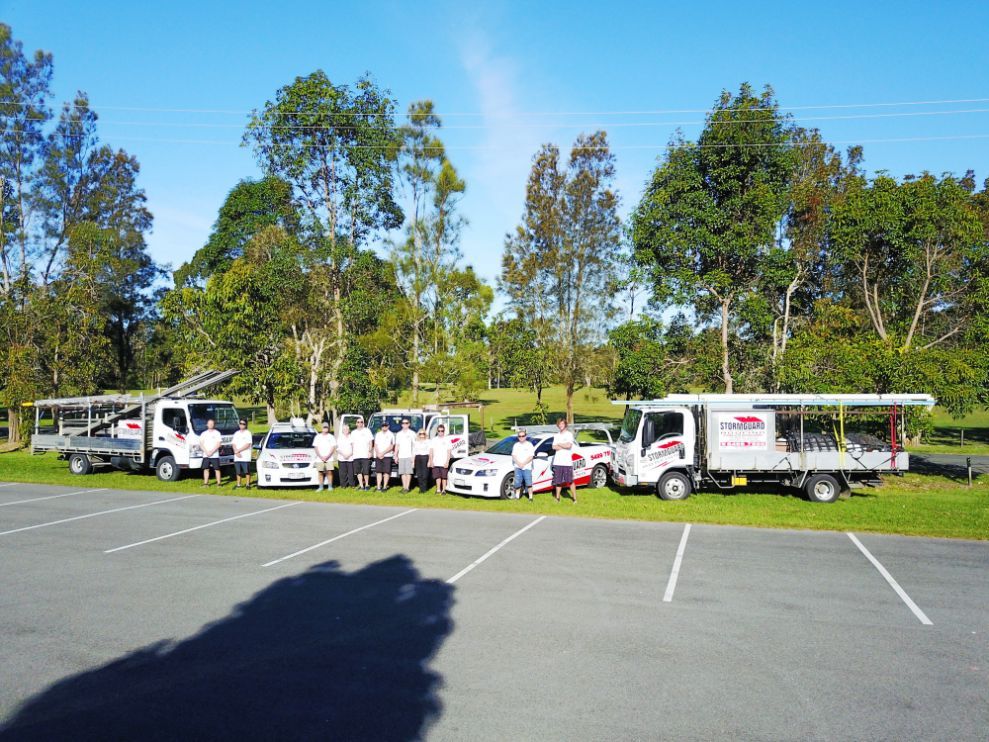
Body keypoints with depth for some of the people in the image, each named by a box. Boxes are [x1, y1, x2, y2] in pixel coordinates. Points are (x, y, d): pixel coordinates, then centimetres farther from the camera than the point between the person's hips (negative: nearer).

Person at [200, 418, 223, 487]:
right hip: (205, 455, 3)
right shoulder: (203, 433, 11)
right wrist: (206, 451, -9)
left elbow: (218, 444, -5)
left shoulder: (217, 433, 2)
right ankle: (205, 483, 9)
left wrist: (211, 452, -14)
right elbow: (201, 444, 5)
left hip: (215, 455, -3)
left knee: (217, 469, -4)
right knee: (206, 469, 4)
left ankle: (219, 483, -2)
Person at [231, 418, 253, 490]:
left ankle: (248, 484, 2)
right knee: (238, 472, 9)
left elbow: (248, 445, -11)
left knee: (247, 471, -4)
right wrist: (236, 452, -8)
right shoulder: (236, 433, 15)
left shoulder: (248, 433, -2)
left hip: (246, 457, -5)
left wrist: (238, 450, -12)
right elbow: (234, 444, 9)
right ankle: (238, 484, 16)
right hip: (237, 457, 5)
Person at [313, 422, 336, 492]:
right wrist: (321, 456, -7)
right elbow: (315, 447, 6)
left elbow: (333, 447, 2)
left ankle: (330, 486, 0)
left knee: (329, 472, -6)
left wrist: (327, 456, -9)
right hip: (319, 459, 1)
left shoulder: (331, 437, 8)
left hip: (329, 458, -1)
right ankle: (320, 487, 6)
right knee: (320, 473, 0)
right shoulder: (318, 437, 11)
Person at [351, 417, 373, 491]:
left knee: (366, 471, -7)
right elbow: (352, 443, 18)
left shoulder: (367, 431, 5)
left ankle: (367, 485, 5)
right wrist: (352, 452, 7)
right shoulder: (353, 433, 17)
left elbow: (371, 442, 4)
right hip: (356, 455, 4)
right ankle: (361, 485, 9)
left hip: (365, 455, -4)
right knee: (358, 471, 3)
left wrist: (370, 451, -5)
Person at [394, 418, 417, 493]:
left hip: (409, 456, -3)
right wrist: (396, 456, 11)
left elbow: (414, 445, 1)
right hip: (401, 456, 4)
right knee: (403, 472, 2)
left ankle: (407, 487, -5)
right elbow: (397, 445, 17)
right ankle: (404, 487, 6)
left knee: (408, 472, -7)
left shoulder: (412, 433, 3)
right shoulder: (398, 434, 16)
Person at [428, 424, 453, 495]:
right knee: (437, 476, 5)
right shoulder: (434, 440, 9)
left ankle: (444, 490, 7)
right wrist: (431, 461, 1)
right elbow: (431, 451, 9)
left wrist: (447, 462, -7)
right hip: (436, 463, 2)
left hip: (444, 463, -2)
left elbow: (449, 452, 0)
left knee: (444, 477, -1)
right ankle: (438, 490, 12)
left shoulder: (447, 440, 2)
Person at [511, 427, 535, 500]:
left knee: (528, 483, -7)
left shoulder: (529, 445, 3)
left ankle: (530, 497, 0)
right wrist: (518, 463, -11)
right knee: (517, 483, 2)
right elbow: (514, 456, 6)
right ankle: (517, 496, 14)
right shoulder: (516, 445, 12)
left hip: (527, 467, -3)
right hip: (518, 467, 3)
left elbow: (531, 457, -4)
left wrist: (523, 463, -14)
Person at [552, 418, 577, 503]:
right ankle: (557, 498, 15)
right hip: (557, 462, 4)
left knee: (570, 481, -2)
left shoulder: (569, 434, 0)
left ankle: (575, 498, 5)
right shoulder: (556, 435, 15)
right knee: (558, 481, 7)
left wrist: (559, 444, -2)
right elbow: (554, 447, 1)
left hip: (567, 462, -4)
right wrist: (564, 446, -9)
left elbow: (569, 445, -15)